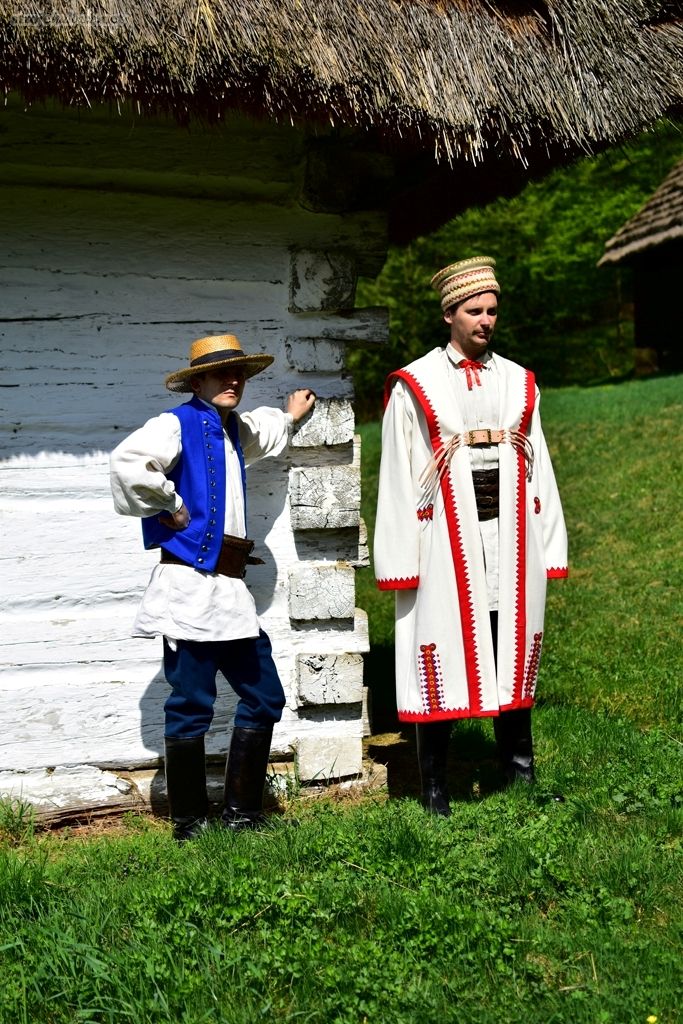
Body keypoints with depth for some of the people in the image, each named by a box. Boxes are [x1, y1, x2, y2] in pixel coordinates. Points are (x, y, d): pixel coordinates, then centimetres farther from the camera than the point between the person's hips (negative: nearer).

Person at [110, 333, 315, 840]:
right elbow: (128, 463, -26)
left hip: (231, 590, 9)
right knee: (192, 708, -3)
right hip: (191, 588, -9)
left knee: (265, 698, 10)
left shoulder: (235, 429, 20)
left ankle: (243, 813, 21)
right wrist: (171, 507, -16)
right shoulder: (178, 424, -7)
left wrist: (290, 417, 54)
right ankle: (190, 825, 9)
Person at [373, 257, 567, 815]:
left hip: (510, 539, 4)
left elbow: (538, 468, 13)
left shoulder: (519, 383, 13)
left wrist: (549, 547, 8)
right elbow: (398, 478, 0)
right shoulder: (414, 386, 2)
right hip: (448, 542, -3)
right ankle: (435, 788, 11)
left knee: (515, 656, 8)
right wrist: (401, 559, -5)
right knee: (441, 659, 0)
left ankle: (521, 778, 20)